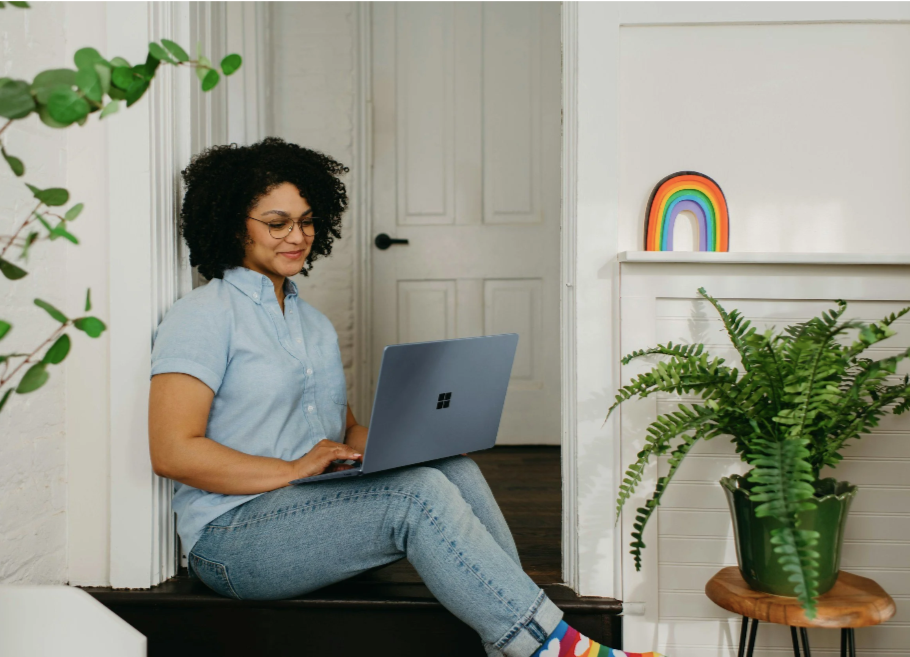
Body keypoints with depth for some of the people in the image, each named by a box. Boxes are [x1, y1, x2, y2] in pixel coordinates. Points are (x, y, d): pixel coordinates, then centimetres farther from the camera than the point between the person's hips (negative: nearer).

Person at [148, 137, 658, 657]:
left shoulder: (313, 323, 19)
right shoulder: (202, 317, -6)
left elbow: (346, 428, 20)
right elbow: (172, 452, -15)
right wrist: (292, 470, -19)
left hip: (320, 507, 7)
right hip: (234, 539, -7)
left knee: (455, 468, -18)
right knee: (420, 492, -29)